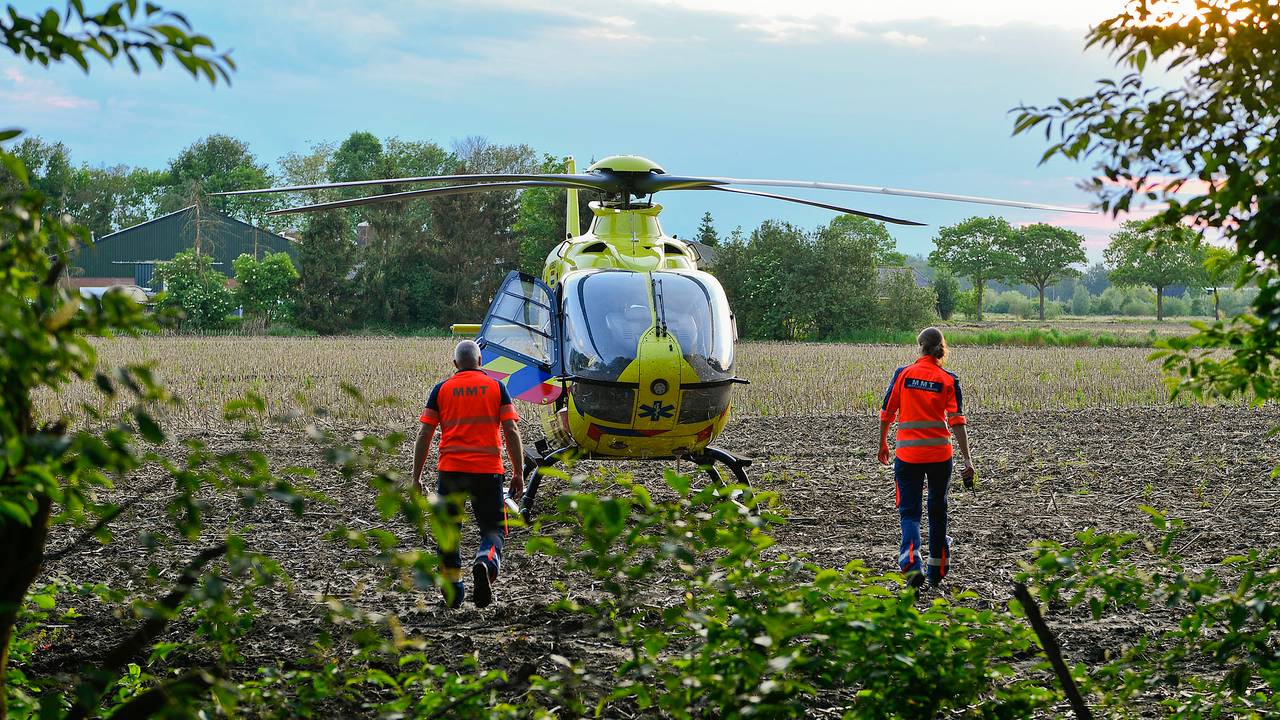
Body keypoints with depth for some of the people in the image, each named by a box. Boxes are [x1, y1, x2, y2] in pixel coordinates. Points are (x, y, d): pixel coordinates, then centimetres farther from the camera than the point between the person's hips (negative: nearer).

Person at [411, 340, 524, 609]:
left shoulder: (442, 389, 8)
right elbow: (511, 432, 0)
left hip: (450, 468, 1)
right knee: (493, 528, 6)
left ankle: (453, 590, 17)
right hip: (488, 470, -1)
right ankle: (485, 564, -25)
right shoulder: (496, 387, 6)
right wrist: (518, 473, 5)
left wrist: (417, 477, 9)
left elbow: (424, 435, 4)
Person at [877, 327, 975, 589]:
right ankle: (936, 571, 28)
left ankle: (911, 562, -23)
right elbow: (957, 421, -9)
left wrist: (882, 444, 18)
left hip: (907, 453, -1)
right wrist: (967, 460, -9)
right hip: (940, 454, 1)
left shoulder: (903, 374, -2)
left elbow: (886, 413, 2)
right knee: (937, 509, 18)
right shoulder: (948, 380, -3)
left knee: (909, 511, 3)